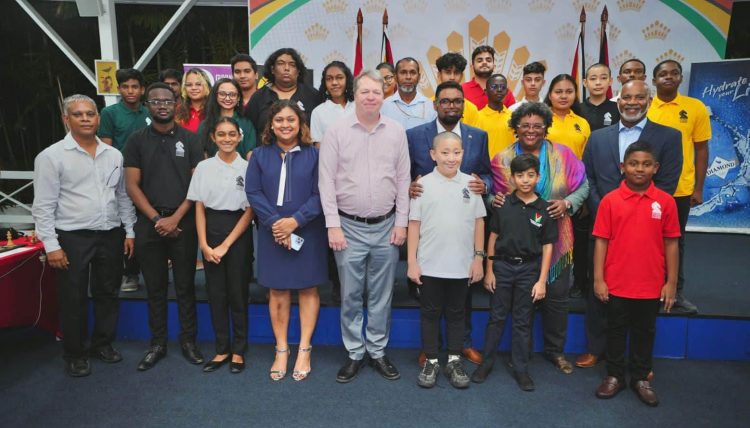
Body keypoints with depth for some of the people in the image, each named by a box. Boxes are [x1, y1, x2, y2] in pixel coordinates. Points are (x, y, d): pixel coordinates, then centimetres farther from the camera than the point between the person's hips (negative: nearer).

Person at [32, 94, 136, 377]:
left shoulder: (113, 155, 7)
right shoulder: (51, 157, -6)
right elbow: (43, 206, -7)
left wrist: (129, 231, 10)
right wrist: (51, 246, -11)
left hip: (111, 236, 4)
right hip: (72, 238, -4)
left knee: (108, 294, 14)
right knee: (73, 299, 6)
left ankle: (103, 344, 32)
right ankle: (74, 354, 23)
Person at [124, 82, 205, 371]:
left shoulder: (189, 139, 4)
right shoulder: (137, 141, 6)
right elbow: (132, 185, 2)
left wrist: (175, 218, -10)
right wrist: (156, 219, -8)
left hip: (183, 222, -1)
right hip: (149, 223, 1)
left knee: (185, 285, 5)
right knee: (154, 287, 9)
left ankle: (188, 341, 17)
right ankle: (157, 343, 20)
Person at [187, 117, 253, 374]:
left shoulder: (247, 168, -4)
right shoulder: (204, 167, 4)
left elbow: (250, 211, -5)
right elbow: (199, 208, 4)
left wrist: (225, 245, -8)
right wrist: (204, 244, -5)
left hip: (238, 232, -2)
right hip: (210, 231, 3)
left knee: (237, 292, 3)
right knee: (215, 292, 7)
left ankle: (239, 351, 18)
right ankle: (222, 350, 20)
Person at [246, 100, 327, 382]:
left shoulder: (313, 155, -1)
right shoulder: (260, 155, 5)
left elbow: (320, 194, -7)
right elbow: (253, 192, -2)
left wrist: (295, 220, -18)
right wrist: (275, 222, -14)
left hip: (307, 231, -1)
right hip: (272, 232, 1)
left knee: (308, 288, 5)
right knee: (278, 290, 6)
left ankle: (304, 349, 16)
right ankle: (281, 350, 18)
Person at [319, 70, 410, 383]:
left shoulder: (396, 132, 2)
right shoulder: (336, 132, -4)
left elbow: (403, 180, 5)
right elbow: (327, 182, -4)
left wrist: (401, 222, 1)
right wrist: (333, 226, -8)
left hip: (386, 227, 2)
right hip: (349, 227, -1)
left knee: (382, 295, 11)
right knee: (351, 296, 8)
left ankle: (378, 351, 27)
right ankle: (354, 353, 24)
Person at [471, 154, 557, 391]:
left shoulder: (545, 209, -4)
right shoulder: (503, 204, -3)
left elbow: (547, 247, -2)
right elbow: (493, 238, 2)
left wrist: (542, 281, -6)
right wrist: (489, 271, 1)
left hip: (529, 268, 0)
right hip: (502, 266, 0)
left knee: (523, 321, 10)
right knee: (496, 317, 10)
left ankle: (521, 368, 23)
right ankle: (487, 362, 24)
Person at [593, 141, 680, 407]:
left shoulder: (665, 201, -3)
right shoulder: (610, 200, -7)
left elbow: (671, 243, 1)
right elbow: (601, 241, -4)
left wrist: (671, 282, 0)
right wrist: (598, 279, -6)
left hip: (651, 285, 1)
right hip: (617, 284, -1)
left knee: (645, 332, 16)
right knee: (616, 330, 14)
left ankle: (641, 378, 33)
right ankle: (614, 376, 29)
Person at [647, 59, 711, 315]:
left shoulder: (696, 107, 0)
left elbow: (701, 149, 2)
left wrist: (698, 188, -1)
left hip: (681, 189, 1)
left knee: (676, 241, 13)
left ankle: (677, 293, 26)